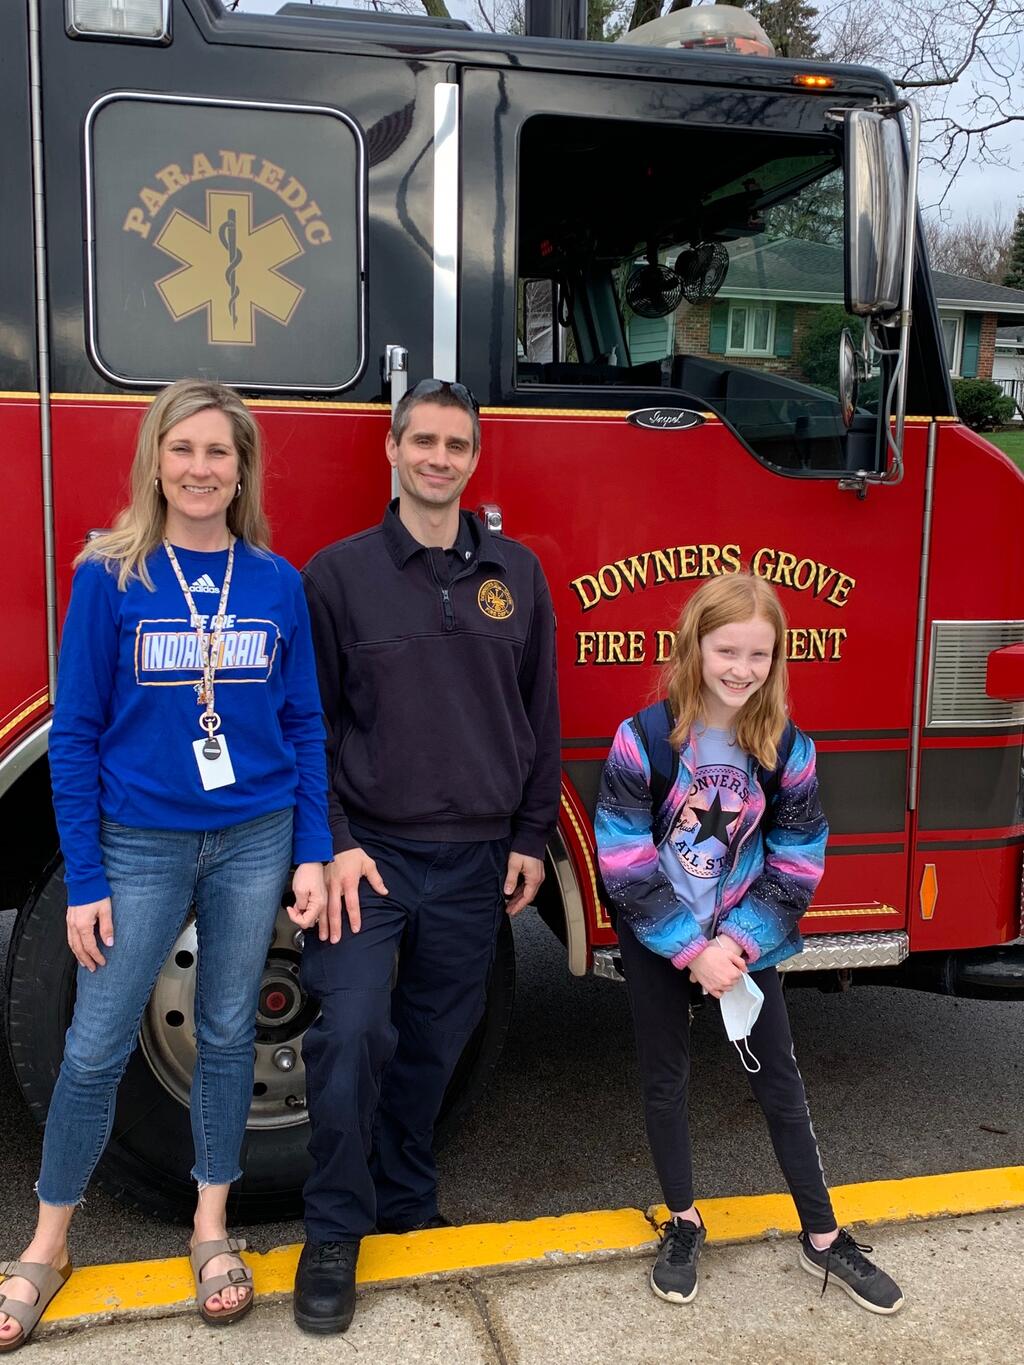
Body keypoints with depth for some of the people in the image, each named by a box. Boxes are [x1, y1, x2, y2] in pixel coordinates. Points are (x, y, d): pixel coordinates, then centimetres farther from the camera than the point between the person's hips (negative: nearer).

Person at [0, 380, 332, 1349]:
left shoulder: (277, 582, 0)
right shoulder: (109, 578, -6)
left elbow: (304, 725, 4)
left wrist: (312, 854, -2)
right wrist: (84, 882, -7)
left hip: (254, 843, 2)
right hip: (143, 847, -1)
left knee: (227, 1034, 13)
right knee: (95, 1048, 5)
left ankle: (211, 1227, 31)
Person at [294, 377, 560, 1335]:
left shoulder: (515, 573, 6)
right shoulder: (339, 574, -2)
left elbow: (539, 717, 10)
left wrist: (530, 837, 7)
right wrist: (332, 845, -10)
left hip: (475, 860, 3)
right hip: (369, 852, -2)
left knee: (434, 1043, 13)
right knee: (352, 1031, -12)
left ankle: (404, 1205, 34)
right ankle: (333, 1235, 9)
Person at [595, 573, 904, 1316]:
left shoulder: (788, 748, -10)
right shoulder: (643, 738, -18)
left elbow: (796, 868, -5)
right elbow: (624, 864, -16)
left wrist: (737, 944, -15)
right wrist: (692, 948, -18)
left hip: (746, 940, 2)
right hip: (657, 941, -1)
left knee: (781, 1082, 10)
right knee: (665, 1082, 11)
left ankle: (823, 1238, 26)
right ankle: (683, 1223, 31)